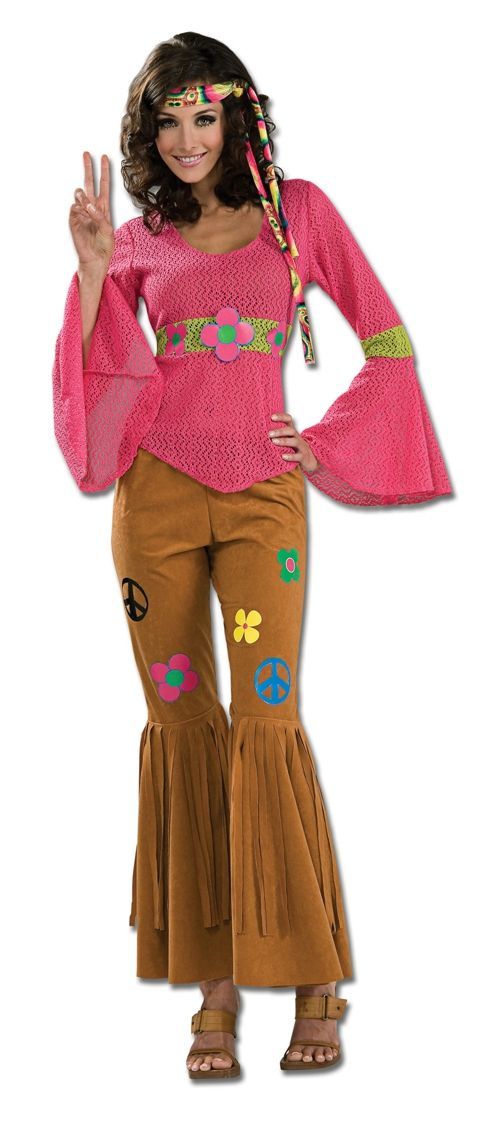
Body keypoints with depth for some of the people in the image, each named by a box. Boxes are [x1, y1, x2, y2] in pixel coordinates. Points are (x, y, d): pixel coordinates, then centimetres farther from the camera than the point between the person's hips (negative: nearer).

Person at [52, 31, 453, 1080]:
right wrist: (91, 270, -5)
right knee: (180, 720, 0)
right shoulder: (138, 240, 11)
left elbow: (388, 340, 7)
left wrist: (328, 444, 1)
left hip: (262, 492, -2)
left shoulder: (297, 210, 7)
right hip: (158, 487, 2)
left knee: (266, 719, -11)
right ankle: (213, 979, 5)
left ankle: (312, 979, -2)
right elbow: (99, 381, 4)